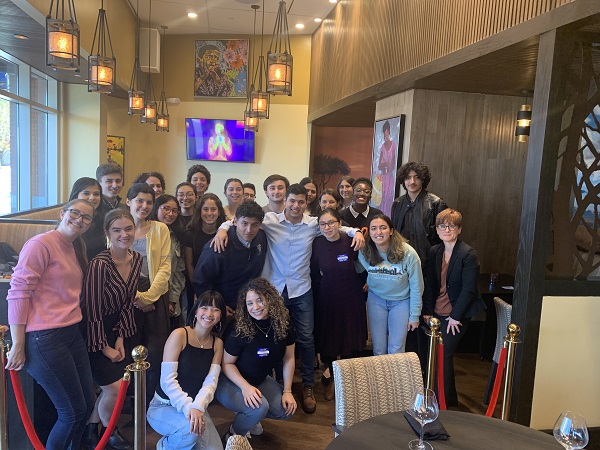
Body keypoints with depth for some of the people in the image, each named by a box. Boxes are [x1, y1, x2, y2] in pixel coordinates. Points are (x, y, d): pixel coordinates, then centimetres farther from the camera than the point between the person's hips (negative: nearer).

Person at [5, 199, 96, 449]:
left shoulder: (75, 249, 14)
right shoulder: (41, 244, -12)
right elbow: (18, 293, -16)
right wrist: (18, 345, -16)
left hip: (72, 333, 8)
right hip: (44, 339, -8)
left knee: (87, 404, 14)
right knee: (73, 412, 0)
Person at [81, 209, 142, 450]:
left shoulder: (136, 259, -6)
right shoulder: (100, 264, -27)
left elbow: (127, 302, 4)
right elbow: (92, 310, -21)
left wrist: (120, 339, 0)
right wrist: (104, 347, -11)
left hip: (115, 329, 7)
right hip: (93, 333, -7)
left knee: (123, 383, 7)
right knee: (115, 387, -5)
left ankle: (92, 428, 31)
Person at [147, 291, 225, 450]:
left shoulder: (217, 343, 2)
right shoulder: (179, 335, -15)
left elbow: (211, 382, -8)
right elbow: (167, 380, -19)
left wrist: (198, 407, -27)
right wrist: (188, 407, -31)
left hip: (195, 407, 5)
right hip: (164, 407, -5)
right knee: (190, 427, -34)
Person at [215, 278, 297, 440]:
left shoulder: (283, 323, -15)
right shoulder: (238, 329, -27)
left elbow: (288, 358, -3)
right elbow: (227, 363, -15)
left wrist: (287, 391, -6)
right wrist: (245, 387, -28)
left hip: (261, 380, 5)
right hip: (230, 381, -5)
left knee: (287, 409, -9)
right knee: (259, 407, -30)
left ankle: (249, 415, 17)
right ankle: (234, 436, 1)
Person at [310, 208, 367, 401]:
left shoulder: (351, 242, -14)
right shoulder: (316, 244, -8)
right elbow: (313, 273, 1)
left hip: (351, 298, -1)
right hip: (326, 299, 1)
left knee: (351, 341, 11)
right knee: (327, 341, 11)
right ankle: (333, 378, 35)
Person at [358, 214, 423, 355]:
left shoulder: (408, 253, -22)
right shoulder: (364, 252, -15)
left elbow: (416, 286, -13)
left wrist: (414, 316, -8)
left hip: (401, 301, -2)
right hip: (376, 299, 2)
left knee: (396, 350, 1)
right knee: (378, 349, 8)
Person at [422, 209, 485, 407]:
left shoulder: (468, 254, -14)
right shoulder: (434, 252, 5)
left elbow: (469, 289, -15)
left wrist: (455, 316, -14)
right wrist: (428, 311, 5)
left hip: (457, 315, -6)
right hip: (438, 313, 6)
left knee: (443, 355, -6)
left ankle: (444, 401, 11)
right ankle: (450, 398, 31)